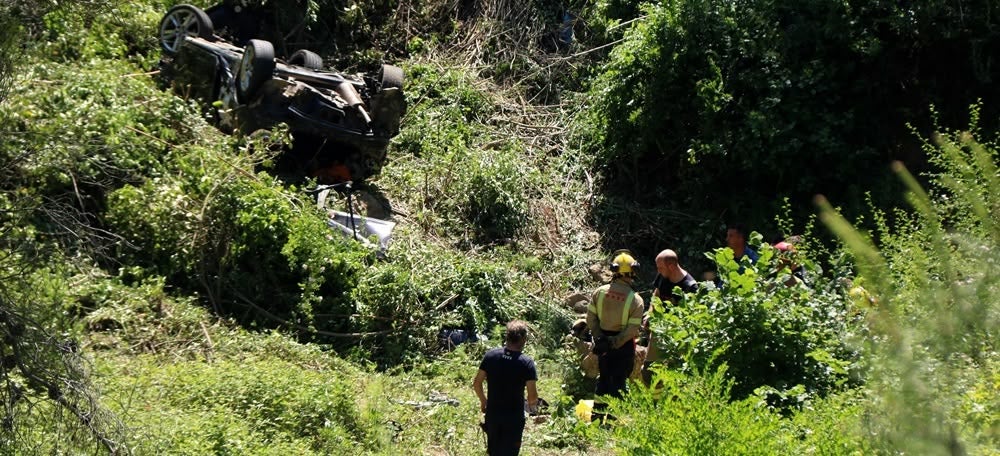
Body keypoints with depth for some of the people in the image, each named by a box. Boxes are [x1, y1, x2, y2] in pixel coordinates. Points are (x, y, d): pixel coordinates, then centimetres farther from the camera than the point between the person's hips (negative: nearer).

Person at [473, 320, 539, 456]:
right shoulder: (527, 363, -16)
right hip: (514, 417, -3)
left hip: (492, 414, 3)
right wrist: (532, 404, 7)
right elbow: (532, 396, -16)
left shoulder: (490, 355, -6)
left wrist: (483, 401, 18)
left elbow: (477, 383, 0)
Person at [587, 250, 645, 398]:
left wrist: (599, 337, -2)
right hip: (623, 347, -4)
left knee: (604, 376, 20)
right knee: (619, 378, 10)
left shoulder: (599, 292, -9)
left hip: (603, 342, 4)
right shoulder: (635, 299, -18)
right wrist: (615, 343, -13)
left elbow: (591, 319, -6)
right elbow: (632, 329, -19)